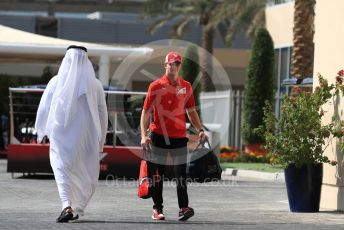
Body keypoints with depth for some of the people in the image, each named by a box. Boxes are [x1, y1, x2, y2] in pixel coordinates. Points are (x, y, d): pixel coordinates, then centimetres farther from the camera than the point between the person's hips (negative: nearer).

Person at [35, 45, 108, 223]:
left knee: (62, 169, -3)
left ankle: (67, 206, -24)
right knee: (84, 174, 15)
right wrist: (100, 141, 12)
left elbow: (43, 108, 4)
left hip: (61, 134, -1)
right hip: (87, 135, 1)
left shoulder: (56, 81, -1)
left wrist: (41, 131, 17)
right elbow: (102, 114, 4)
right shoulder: (95, 84, 1)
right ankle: (77, 210, 18)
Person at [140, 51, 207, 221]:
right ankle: (157, 209, 12)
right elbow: (146, 112, -1)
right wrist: (144, 135, -10)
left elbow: (191, 111, 15)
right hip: (158, 135, -2)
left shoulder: (186, 87, 8)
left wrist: (199, 129, 1)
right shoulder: (156, 86, -1)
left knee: (181, 173, -4)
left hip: (179, 136, 2)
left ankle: (183, 208, -4)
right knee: (157, 174, 4)